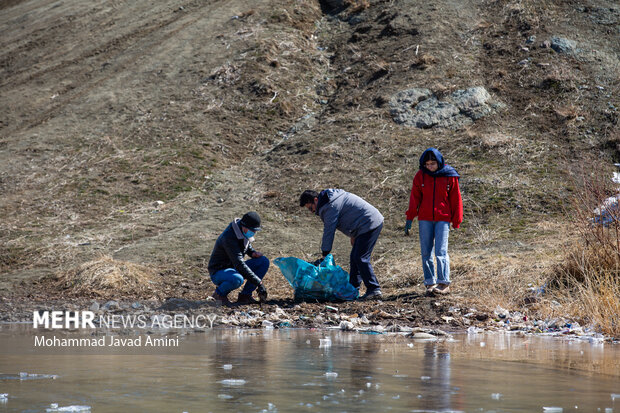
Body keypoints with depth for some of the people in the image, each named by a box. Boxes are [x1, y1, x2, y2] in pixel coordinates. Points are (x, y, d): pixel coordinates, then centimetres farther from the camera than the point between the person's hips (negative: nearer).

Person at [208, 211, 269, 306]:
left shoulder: (245, 233, -1)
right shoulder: (229, 237, -28)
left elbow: (248, 246, 23)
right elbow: (239, 264, -33)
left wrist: (253, 253, -3)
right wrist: (259, 282, -33)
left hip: (234, 269, 9)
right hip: (218, 272, -9)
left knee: (264, 261, -6)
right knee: (237, 279, -42)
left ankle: (245, 295, -5)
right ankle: (220, 293, -9)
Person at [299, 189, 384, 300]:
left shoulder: (331, 207, -17)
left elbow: (329, 231, -17)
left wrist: (325, 254, -12)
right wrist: (353, 235, 22)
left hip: (370, 223, -11)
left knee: (360, 258, -13)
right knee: (355, 257, 13)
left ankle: (374, 289, -15)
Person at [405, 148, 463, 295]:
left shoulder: (449, 176, -2)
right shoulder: (421, 175, 2)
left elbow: (456, 200, 3)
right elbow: (414, 198, 5)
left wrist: (456, 221, 4)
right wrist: (409, 219, 0)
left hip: (443, 219, -3)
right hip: (425, 219, 3)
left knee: (441, 252, -10)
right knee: (426, 252, 3)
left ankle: (444, 284, -7)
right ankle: (430, 283, 9)